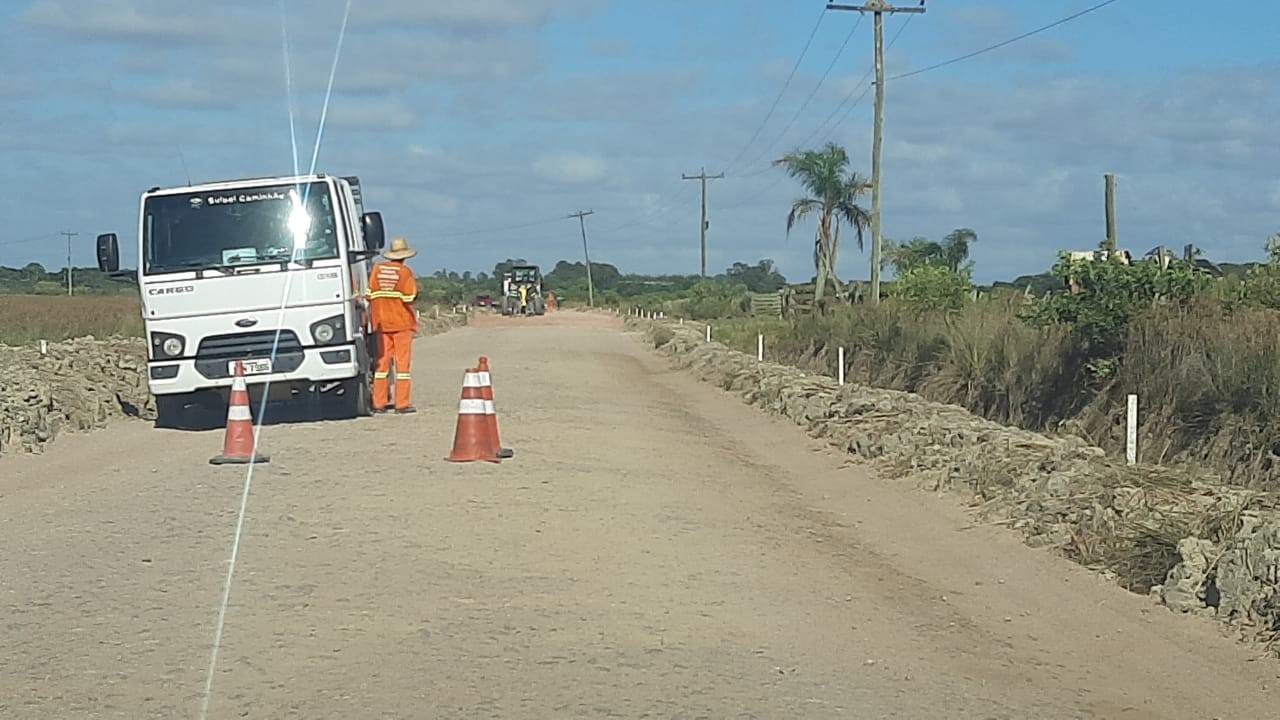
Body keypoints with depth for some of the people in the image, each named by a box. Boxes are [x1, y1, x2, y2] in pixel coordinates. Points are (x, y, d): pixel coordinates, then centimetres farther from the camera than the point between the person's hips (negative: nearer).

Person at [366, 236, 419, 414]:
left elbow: (369, 294, 0)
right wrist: (415, 290, 6)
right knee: (402, 361, -1)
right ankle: (402, 404, -3)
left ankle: (378, 403, 7)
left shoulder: (377, 268, 4)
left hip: (381, 322, 4)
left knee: (382, 361, 8)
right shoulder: (405, 272, -9)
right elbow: (409, 297, -13)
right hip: (402, 322, -4)